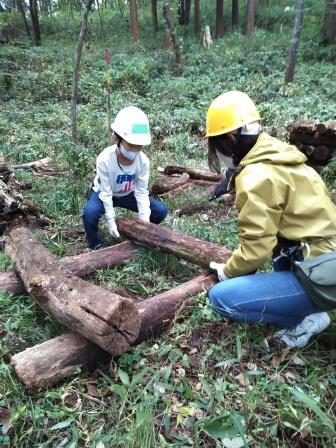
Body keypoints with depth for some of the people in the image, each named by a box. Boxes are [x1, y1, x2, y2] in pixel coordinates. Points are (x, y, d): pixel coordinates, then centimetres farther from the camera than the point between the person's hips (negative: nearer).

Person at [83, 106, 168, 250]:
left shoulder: (143, 161, -24)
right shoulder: (105, 159, -33)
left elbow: (142, 192, -20)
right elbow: (106, 192, -26)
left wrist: (145, 221, -26)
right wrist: (111, 221, -26)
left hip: (128, 194, 3)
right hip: (103, 193, -3)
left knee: (161, 211, -12)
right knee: (90, 213, -36)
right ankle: (96, 244, -4)